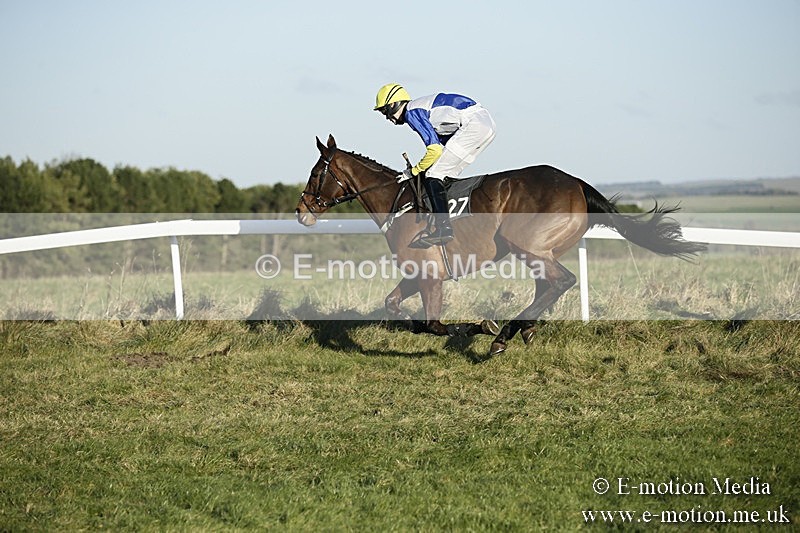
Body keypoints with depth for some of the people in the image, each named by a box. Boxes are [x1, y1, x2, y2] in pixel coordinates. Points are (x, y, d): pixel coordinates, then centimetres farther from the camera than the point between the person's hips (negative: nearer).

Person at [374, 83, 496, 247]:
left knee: (433, 175, -8)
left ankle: (443, 228, -16)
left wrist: (413, 172, 1)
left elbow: (435, 149, -12)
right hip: (487, 124, 10)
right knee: (448, 175, 17)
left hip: (474, 124, -10)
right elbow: (445, 143, 28)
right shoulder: (421, 107, 25)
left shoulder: (411, 112, -4)